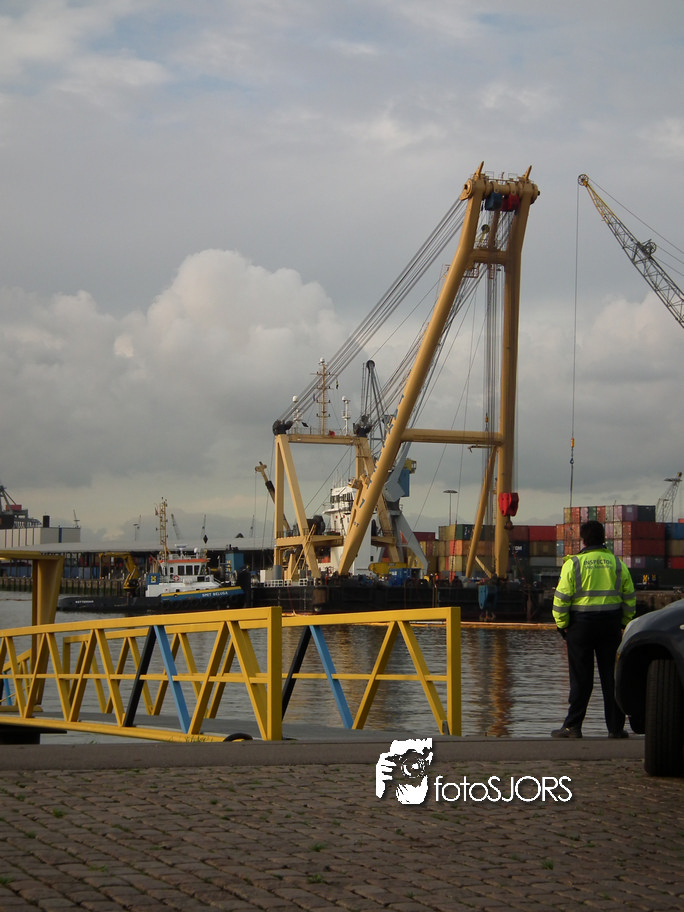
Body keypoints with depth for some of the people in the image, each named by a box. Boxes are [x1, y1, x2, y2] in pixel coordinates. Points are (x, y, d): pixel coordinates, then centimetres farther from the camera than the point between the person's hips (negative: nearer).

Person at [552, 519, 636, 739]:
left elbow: (562, 597, -8)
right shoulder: (617, 563, 5)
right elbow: (629, 597, 8)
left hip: (581, 623, -3)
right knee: (611, 675, 7)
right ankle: (616, 727, 8)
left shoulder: (573, 564, -6)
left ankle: (573, 726, 4)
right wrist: (624, 622, 18)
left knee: (581, 678, 2)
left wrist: (562, 624, 2)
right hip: (611, 624, 3)